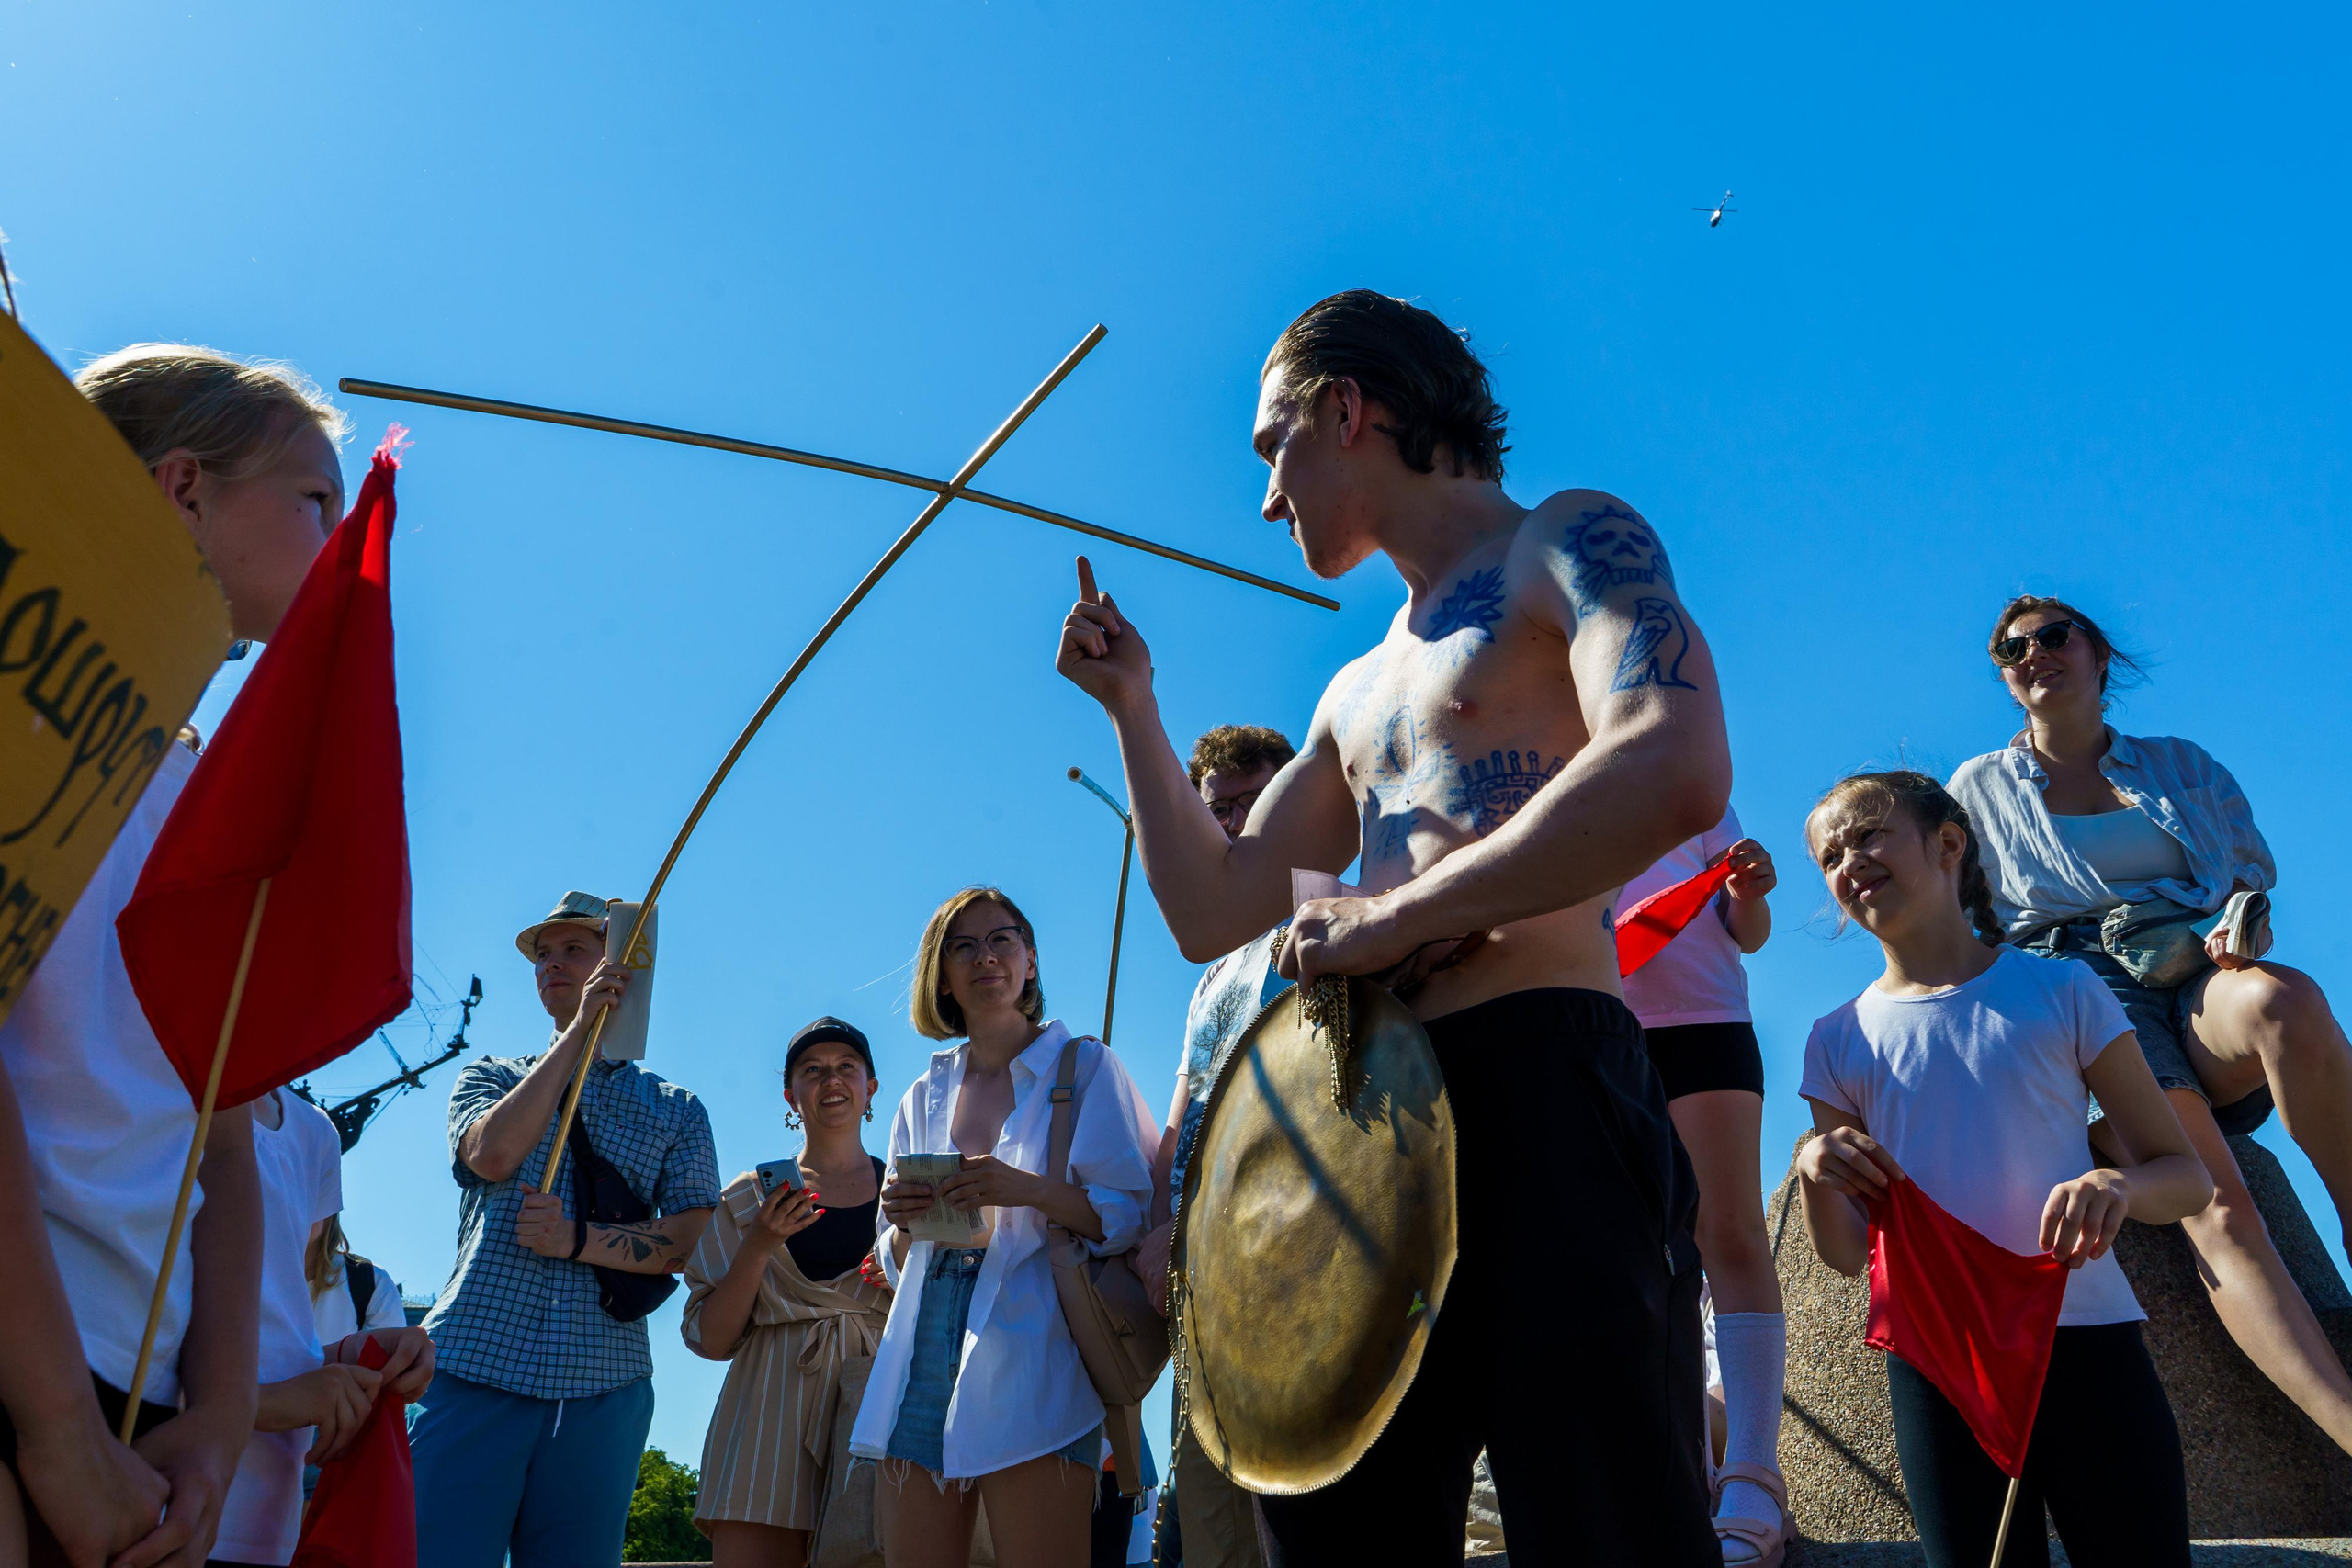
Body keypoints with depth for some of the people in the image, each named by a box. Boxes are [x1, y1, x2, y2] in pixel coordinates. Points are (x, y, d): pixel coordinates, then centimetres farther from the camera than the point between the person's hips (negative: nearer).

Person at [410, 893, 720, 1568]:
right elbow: (492, 1155, -7)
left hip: (602, 1389, 1)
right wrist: (580, 1030, -5)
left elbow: (693, 1241, 2)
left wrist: (581, 1241, -13)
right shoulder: (491, 1076, 16)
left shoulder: (675, 1108, 14)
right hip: (473, 1368, 0)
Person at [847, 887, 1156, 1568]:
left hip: (1030, 1353, -4)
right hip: (925, 1355, 4)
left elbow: (1137, 1215, -3)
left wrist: (1032, 1191, -18)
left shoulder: (1083, 1066, 5)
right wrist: (902, 1224, 0)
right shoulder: (923, 1098, 19)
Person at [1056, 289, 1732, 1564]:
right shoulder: (1357, 694, 29)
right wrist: (1132, 706, 21)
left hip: (1536, 1087, -8)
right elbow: (1213, 914, 26)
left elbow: (1676, 773, -17)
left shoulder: (1567, 544, 5)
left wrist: (1390, 916, -14)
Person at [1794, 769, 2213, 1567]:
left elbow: (2186, 1176, 2)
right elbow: (1846, 1254, 5)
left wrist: (2119, 1185, -21)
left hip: (2088, 1345, -1)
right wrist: (1815, 1172, -16)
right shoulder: (1839, 1041, 4)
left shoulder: (2061, 992, 0)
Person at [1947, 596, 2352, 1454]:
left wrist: (2249, 931, -2)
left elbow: (2252, 881, 22)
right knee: (2216, 1207, -29)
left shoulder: (2185, 766, 22)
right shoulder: (1979, 788, 17)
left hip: (2200, 988, 2)